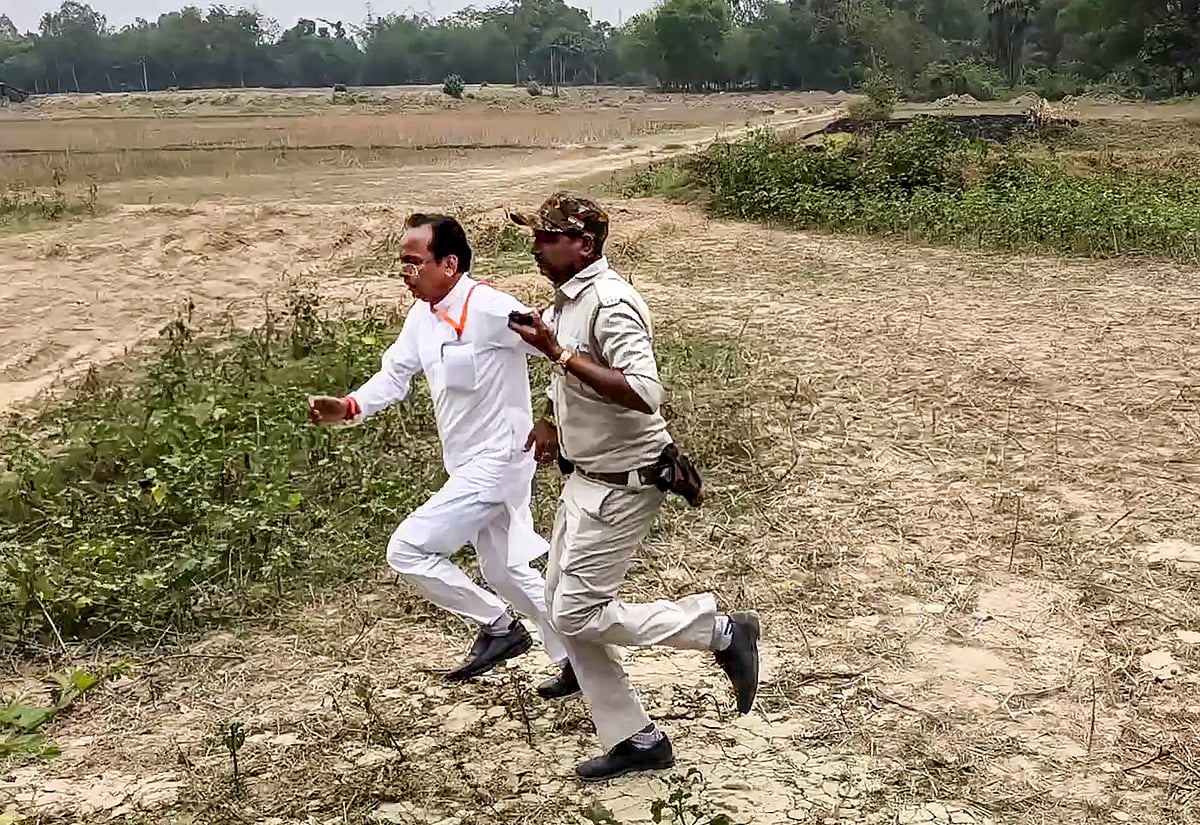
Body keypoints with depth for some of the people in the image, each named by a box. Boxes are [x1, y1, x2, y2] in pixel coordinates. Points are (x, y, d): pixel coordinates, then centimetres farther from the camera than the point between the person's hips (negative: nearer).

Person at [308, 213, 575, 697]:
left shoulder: (489, 311, -22)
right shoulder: (422, 316, 5)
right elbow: (395, 375, 9)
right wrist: (349, 408, -6)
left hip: (496, 463, -10)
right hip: (471, 468, 10)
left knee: (407, 550, -10)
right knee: (504, 569, 19)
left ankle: (496, 626, 5)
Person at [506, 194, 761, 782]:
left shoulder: (610, 302, -22)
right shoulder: (567, 298, 8)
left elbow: (644, 394, -35)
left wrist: (558, 353, -33)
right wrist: (555, 422, 13)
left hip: (622, 484, -10)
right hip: (585, 476, 10)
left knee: (578, 614, -8)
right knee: (564, 610, 11)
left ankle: (721, 632, 6)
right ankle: (635, 741, 22)